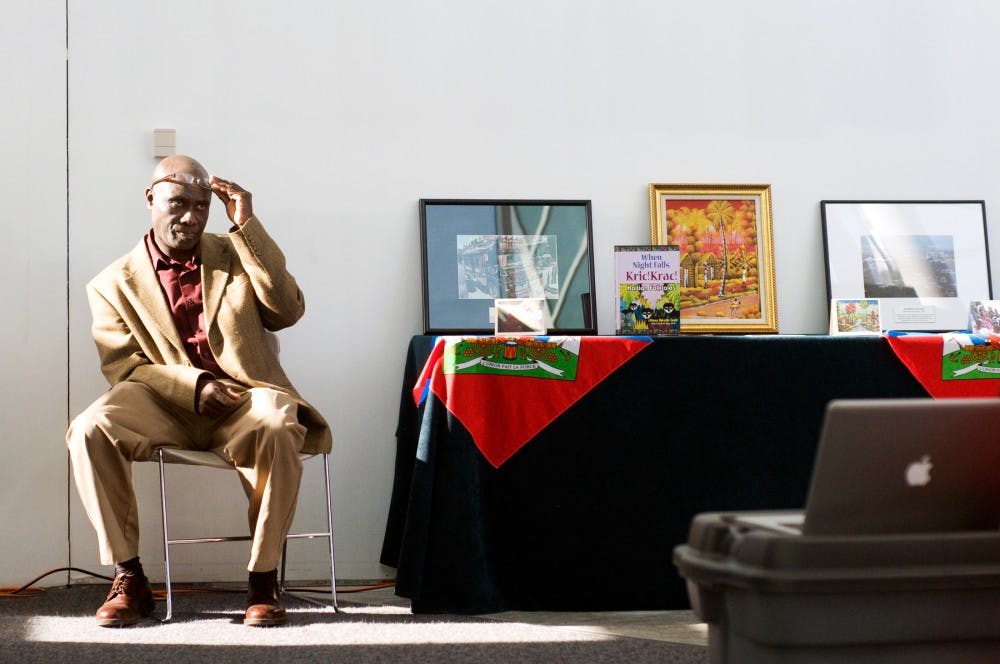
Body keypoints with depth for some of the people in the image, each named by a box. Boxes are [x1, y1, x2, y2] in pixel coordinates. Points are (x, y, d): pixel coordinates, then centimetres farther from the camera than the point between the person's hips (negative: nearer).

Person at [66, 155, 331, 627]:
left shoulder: (236, 256, 15)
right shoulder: (114, 284, 11)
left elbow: (288, 311, -1)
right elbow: (124, 367, 2)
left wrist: (247, 225, -5)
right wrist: (195, 386, -17)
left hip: (242, 400, 0)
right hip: (165, 408, 1)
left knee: (277, 431, -36)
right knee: (90, 429, -30)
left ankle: (263, 579, -21)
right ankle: (129, 578, -16)